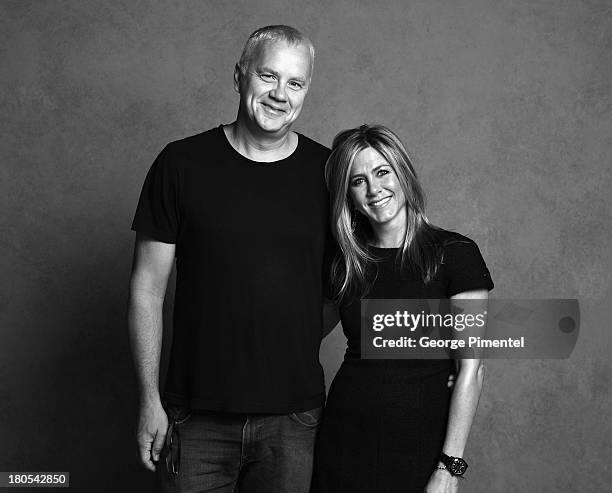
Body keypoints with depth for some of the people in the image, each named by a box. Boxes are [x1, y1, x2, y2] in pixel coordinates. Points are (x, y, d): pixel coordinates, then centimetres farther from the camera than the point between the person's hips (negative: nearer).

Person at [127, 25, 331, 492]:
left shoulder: (328, 171, 0)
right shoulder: (182, 163, -3)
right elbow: (147, 290, 0)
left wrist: (289, 347, 0)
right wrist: (150, 399, -2)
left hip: (293, 418, 1)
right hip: (197, 417, -1)